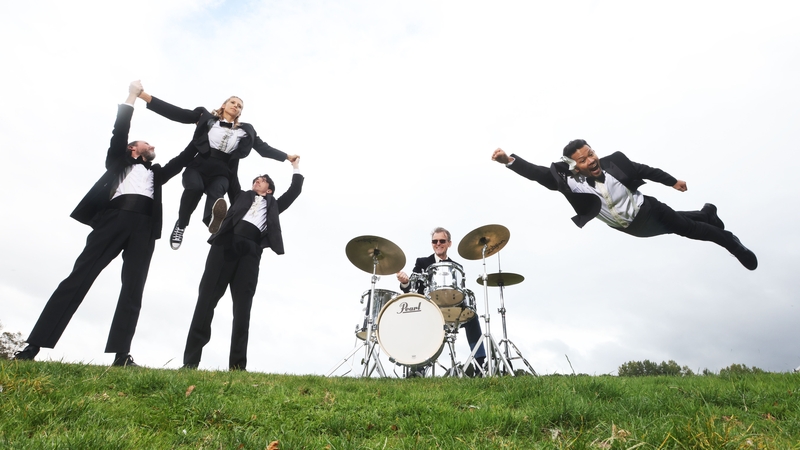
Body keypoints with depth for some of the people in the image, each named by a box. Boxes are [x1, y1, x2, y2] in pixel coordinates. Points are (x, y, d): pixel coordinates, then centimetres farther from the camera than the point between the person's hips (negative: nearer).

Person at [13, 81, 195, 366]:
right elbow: (120, 131, 17)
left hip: (144, 225, 3)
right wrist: (132, 96, 20)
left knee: (133, 289, -10)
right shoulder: (119, 162, 26)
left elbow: (183, 160, 33)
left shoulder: (156, 172, 35)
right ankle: (33, 347, -10)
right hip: (115, 217, -2)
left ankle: (121, 356, -17)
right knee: (79, 278, -10)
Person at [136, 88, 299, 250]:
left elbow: (263, 148, 25)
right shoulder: (206, 117, 15)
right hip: (198, 165, 0)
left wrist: (287, 157, 23)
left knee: (216, 191, -34)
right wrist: (144, 96, 1)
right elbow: (177, 113, 9)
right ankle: (181, 225, -13)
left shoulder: (246, 131, 20)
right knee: (195, 186, -34)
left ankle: (213, 218, -69)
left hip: (221, 173, 1)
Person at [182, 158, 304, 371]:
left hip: (250, 251, 0)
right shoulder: (242, 196, 30)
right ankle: (190, 362, -9)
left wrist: (296, 167, 34)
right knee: (206, 299, -9)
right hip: (226, 243, 0)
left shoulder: (273, 205, 31)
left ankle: (237, 367, -11)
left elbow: (294, 191, 28)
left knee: (243, 308, -8)